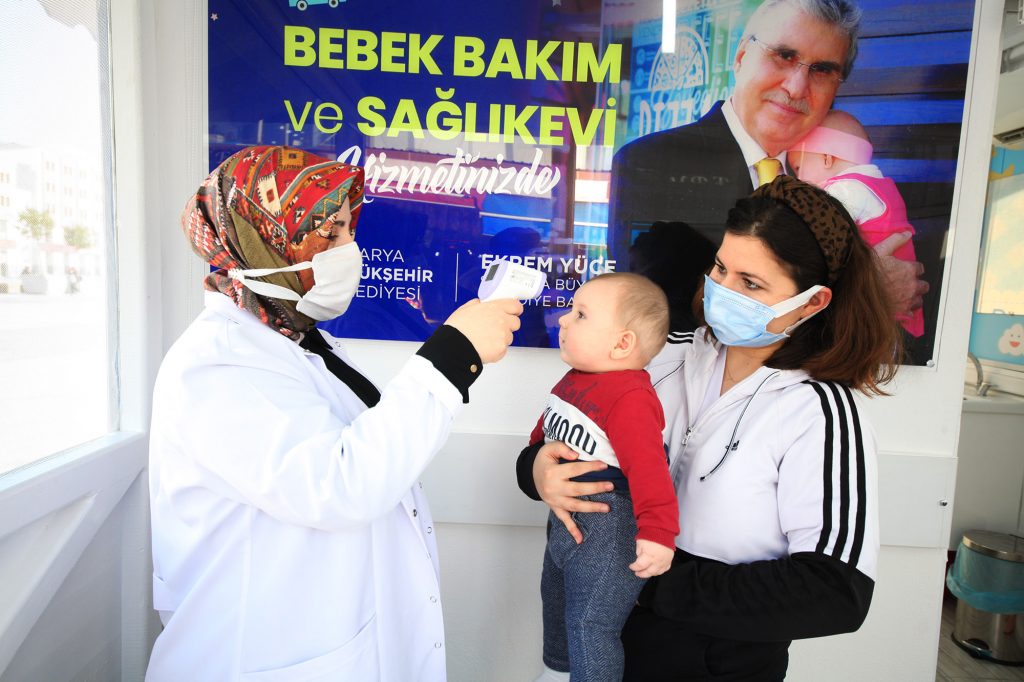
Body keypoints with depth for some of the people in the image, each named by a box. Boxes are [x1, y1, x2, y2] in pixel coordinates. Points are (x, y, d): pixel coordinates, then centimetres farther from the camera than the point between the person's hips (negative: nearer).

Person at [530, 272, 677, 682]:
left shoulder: (631, 398, -27)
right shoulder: (572, 380, 1)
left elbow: (648, 466, -31)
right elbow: (545, 431, 17)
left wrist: (658, 533, -33)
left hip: (608, 528, -10)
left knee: (590, 624, 1)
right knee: (556, 597, 29)